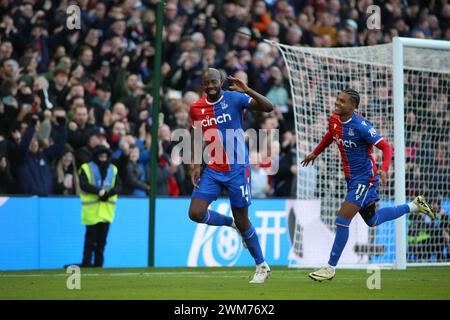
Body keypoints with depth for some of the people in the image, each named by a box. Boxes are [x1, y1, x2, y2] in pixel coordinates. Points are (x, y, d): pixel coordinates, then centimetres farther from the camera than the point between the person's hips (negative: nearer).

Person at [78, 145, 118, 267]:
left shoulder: (113, 170, 14)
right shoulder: (86, 168, 2)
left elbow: (118, 186, 7)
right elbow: (83, 185, -11)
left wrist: (108, 193, -12)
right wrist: (99, 191, -21)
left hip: (107, 210, 4)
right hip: (91, 210, -4)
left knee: (102, 239, 4)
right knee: (91, 238, -4)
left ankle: (98, 263, 9)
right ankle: (86, 263, 0)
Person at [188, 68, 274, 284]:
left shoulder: (234, 98, -9)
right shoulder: (196, 108, 3)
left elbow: (268, 107, -18)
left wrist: (247, 90, -32)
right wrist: (195, 165, 2)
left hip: (237, 169, -4)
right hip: (212, 170, 4)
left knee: (242, 220, 1)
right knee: (195, 213, -10)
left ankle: (262, 266, 18)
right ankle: (231, 223, 20)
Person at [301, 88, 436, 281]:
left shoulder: (360, 126, -24)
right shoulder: (334, 120, -2)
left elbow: (386, 147, -22)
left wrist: (384, 169, -36)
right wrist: (315, 153, 27)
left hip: (364, 178, -9)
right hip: (351, 178, 9)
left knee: (342, 220, -12)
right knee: (372, 220, 21)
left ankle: (331, 267, -4)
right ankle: (414, 206, 37)